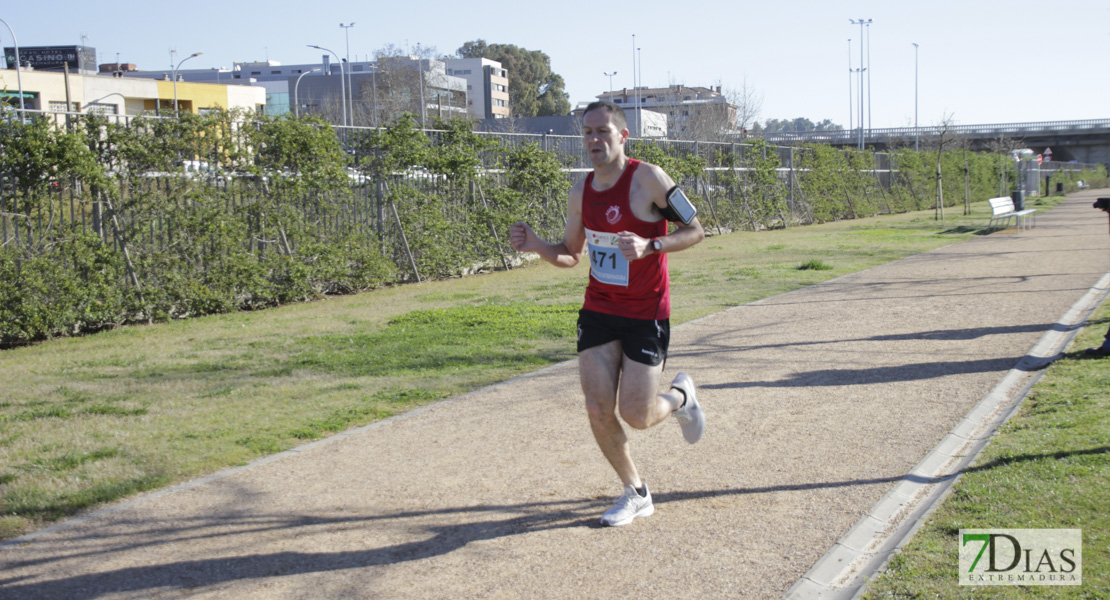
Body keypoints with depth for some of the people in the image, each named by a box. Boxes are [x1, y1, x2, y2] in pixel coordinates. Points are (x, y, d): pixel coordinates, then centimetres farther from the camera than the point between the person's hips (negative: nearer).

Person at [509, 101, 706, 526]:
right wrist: (537, 247, -6)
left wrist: (649, 246, -27)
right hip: (598, 311, 5)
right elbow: (571, 255, 14)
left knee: (636, 417, -6)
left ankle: (681, 398, 30)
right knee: (598, 411, -4)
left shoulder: (648, 179, -14)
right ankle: (636, 494, 18)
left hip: (646, 315, -5)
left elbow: (695, 230, -10)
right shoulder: (581, 193, 3)